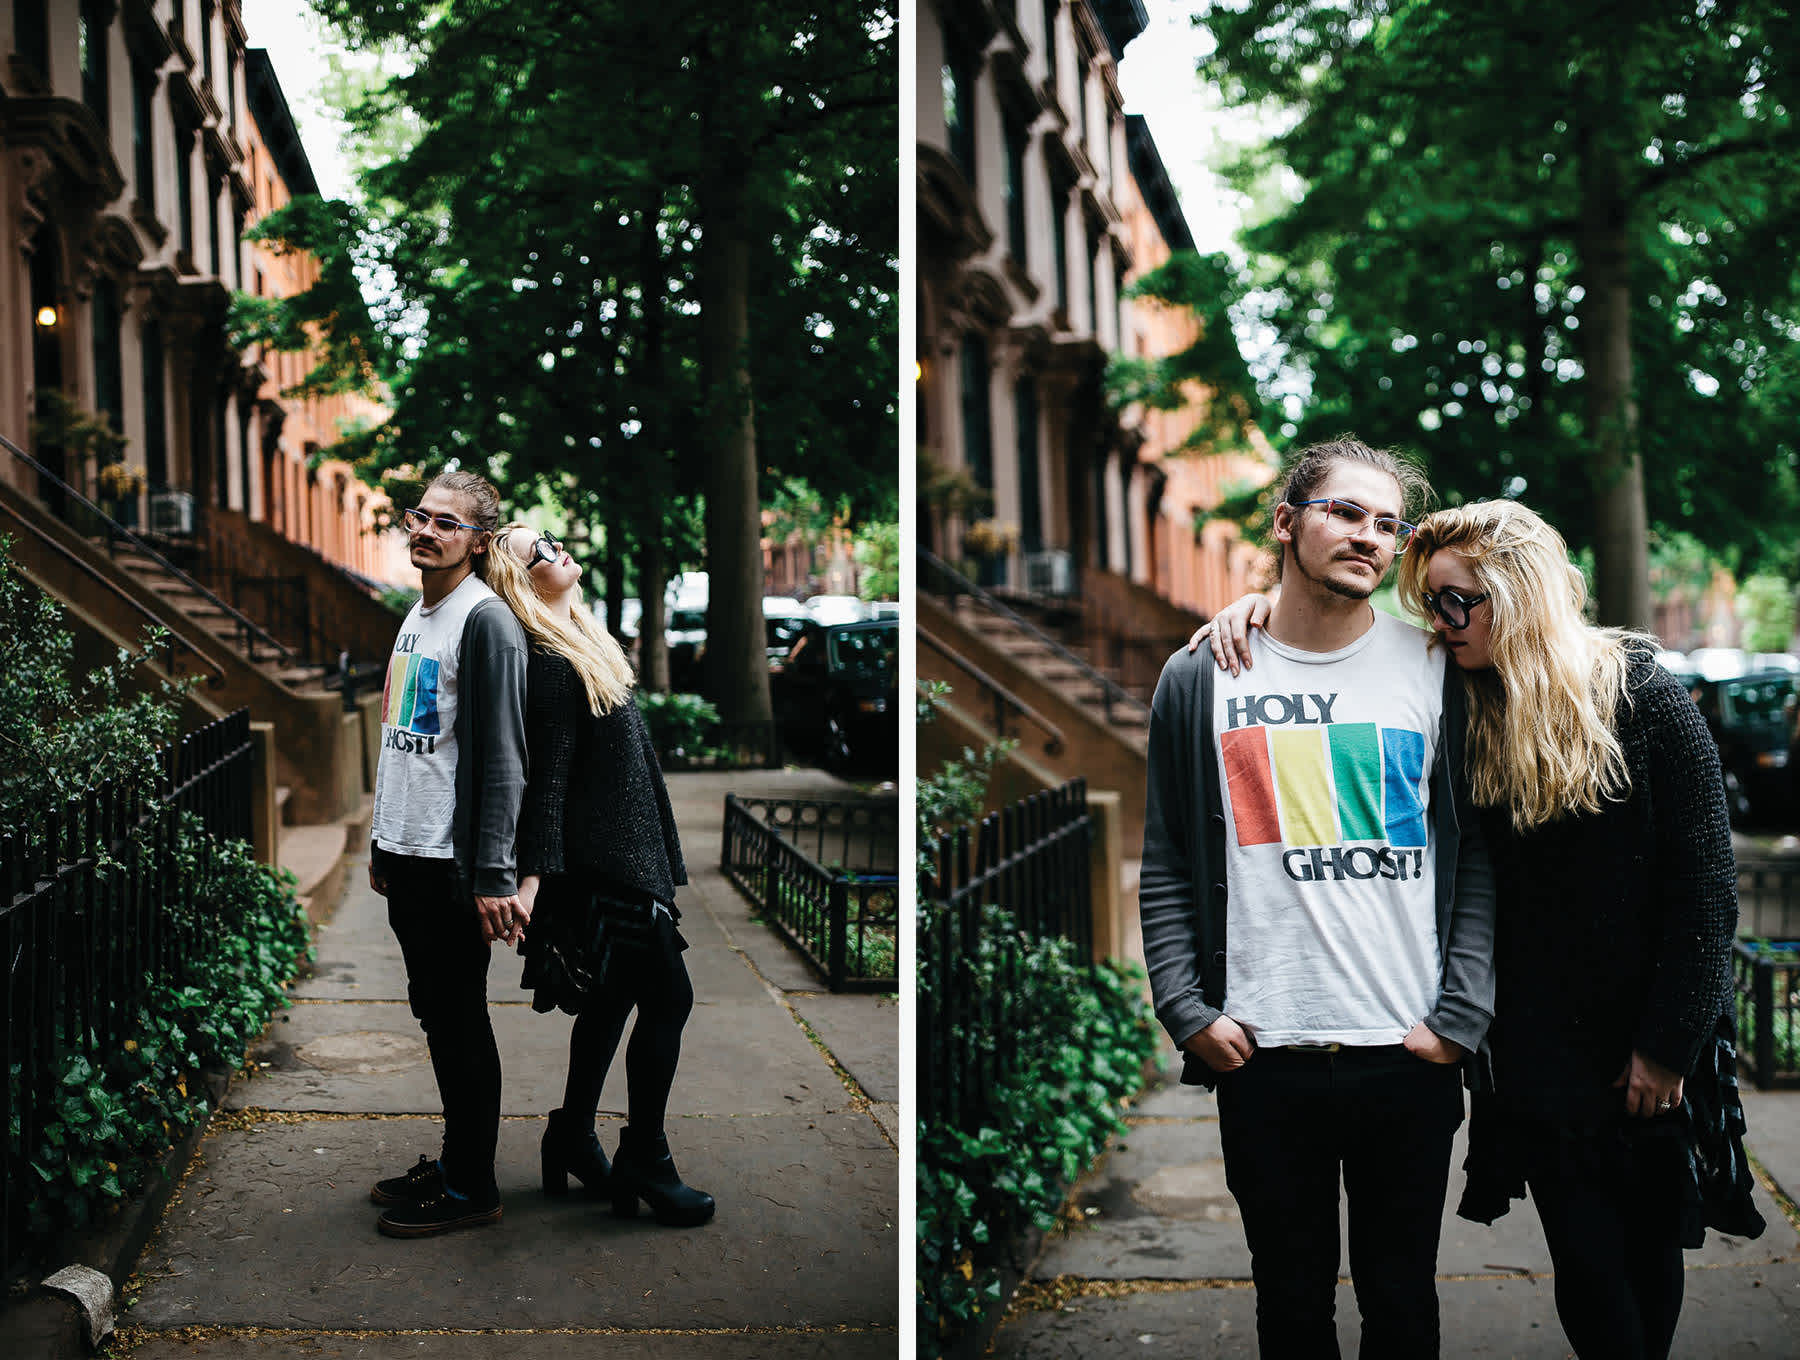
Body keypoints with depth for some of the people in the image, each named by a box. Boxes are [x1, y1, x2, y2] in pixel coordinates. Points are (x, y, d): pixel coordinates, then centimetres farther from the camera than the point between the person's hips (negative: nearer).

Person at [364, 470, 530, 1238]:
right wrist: (382, 844, 21)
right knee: (436, 1015, 15)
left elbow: (502, 758, -18)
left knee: (460, 1022, -1)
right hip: (406, 857, 9)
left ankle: (471, 1188, 8)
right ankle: (455, 1162, 26)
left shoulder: (487, 621, -13)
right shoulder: (417, 616, 15)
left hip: (453, 863, -9)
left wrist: (494, 875, -22)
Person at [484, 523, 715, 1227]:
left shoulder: (582, 644, 14)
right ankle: (643, 1163, 2)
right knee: (668, 997, -6)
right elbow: (548, 776, -22)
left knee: (611, 999, 15)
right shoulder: (550, 665, -16)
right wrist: (532, 877, -27)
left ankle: (572, 1142, 25)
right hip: (606, 863, -10)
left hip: (616, 857, 10)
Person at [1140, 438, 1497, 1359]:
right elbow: (1167, 868, 5)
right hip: (1262, 1056, 0)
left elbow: (1480, 857, 1)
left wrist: (1460, 1017, -7)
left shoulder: (1434, 671, 4)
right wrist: (1188, 1011, -5)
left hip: (1411, 1054, 0)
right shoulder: (1201, 679, 4)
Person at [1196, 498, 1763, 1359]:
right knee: (1586, 1265, -1)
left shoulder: (1641, 697, -11)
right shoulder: (1459, 707, -1)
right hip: (1537, 1051, 2)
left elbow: (1706, 883, -10)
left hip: (1649, 1050, -2)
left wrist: (1667, 1046, -11)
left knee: (1648, 1249, 12)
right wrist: (1262, 605, -9)